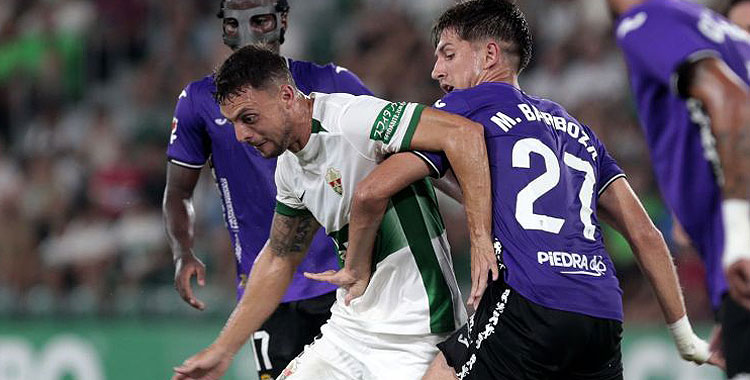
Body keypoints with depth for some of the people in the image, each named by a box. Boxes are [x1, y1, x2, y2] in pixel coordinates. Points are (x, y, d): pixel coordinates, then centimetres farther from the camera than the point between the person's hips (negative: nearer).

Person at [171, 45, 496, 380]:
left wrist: (480, 239, -33)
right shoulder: (289, 166, 8)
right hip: (348, 330, 9)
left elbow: (463, 133, -29)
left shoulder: (349, 119, -21)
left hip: (412, 337, -9)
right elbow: (279, 260, 21)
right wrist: (222, 350, 20)